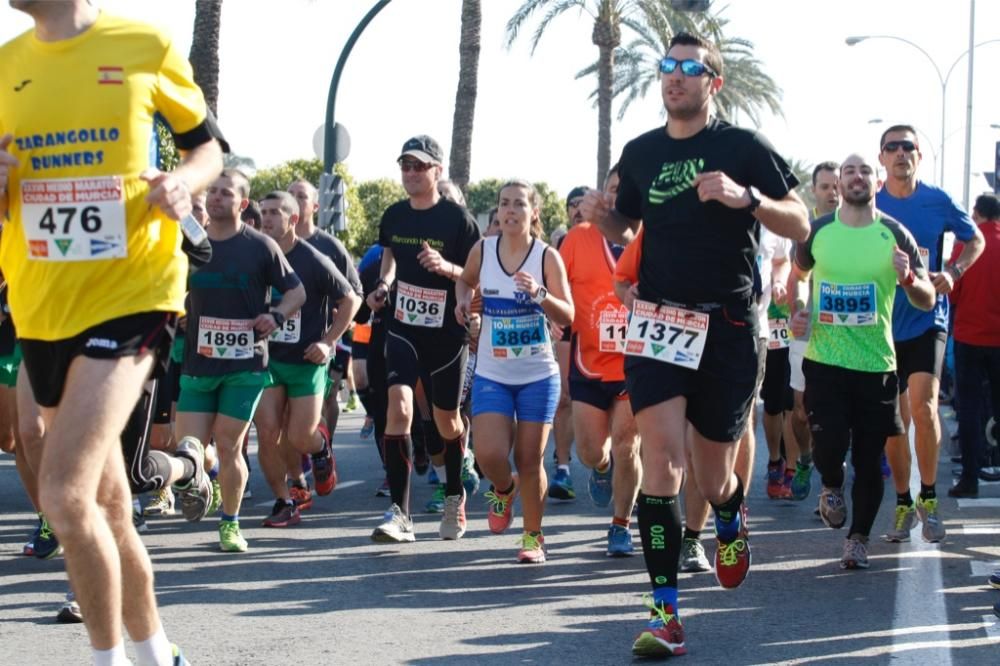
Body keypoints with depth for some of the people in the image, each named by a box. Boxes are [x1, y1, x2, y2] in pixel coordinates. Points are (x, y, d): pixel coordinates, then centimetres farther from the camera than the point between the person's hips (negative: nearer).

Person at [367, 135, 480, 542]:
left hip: (447, 333, -2)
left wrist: (446, 267, -26)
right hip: (403, 328, 2)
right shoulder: (394, 216, 4)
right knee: (399, 408, -17)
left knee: (447, 422, 12)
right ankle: (399, 513, -18)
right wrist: (382, 287, 6)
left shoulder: (457, 218, -10)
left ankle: (454, 498, 38)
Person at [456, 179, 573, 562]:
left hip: (538, 375, -1)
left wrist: (539, 294, -28)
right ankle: (504, 488, 24)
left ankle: (533, 537, 19)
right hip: (491, 374, 2)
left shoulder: (547, 257, -8)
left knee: (530, 460, 1)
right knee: (489, 455, -13)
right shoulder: (482, 251, -1)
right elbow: (466, 280, 21)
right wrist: (463, 299, -1)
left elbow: (567, 317, -11)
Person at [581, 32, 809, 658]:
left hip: (728, 326, -2)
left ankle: (732, 520, 47)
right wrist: (602, 215, -1)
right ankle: (666, 615, -14)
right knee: (662, 457, -15)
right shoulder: (640, 152, 9)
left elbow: (800, 225, -5)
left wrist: (746, 197, -23)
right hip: (658, 320, 2)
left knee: (714, 476, 7)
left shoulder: (745, 147, -2)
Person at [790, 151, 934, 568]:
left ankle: (859, 538, 21)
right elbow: (799, 274, 23)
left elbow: (927, 301, -1)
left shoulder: (894, 235, -2)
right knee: (829, 445, -12)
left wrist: (908, 278, -22)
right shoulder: (817, 231, 2)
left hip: (876, 363, 0)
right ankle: (831, 487, 23)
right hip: (823, 359, 0)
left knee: (869, 460, 3)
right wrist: (797, 309, 4)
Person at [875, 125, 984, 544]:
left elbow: (975, 241, 11)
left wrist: (952, 273, -5)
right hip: (884, 324, 2)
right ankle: (903, 504, 19)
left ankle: (928, 497, -4)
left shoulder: (939, 202, -3)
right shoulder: (869, 207, 0)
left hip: (927, 320, -2)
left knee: (923, 406, -19)